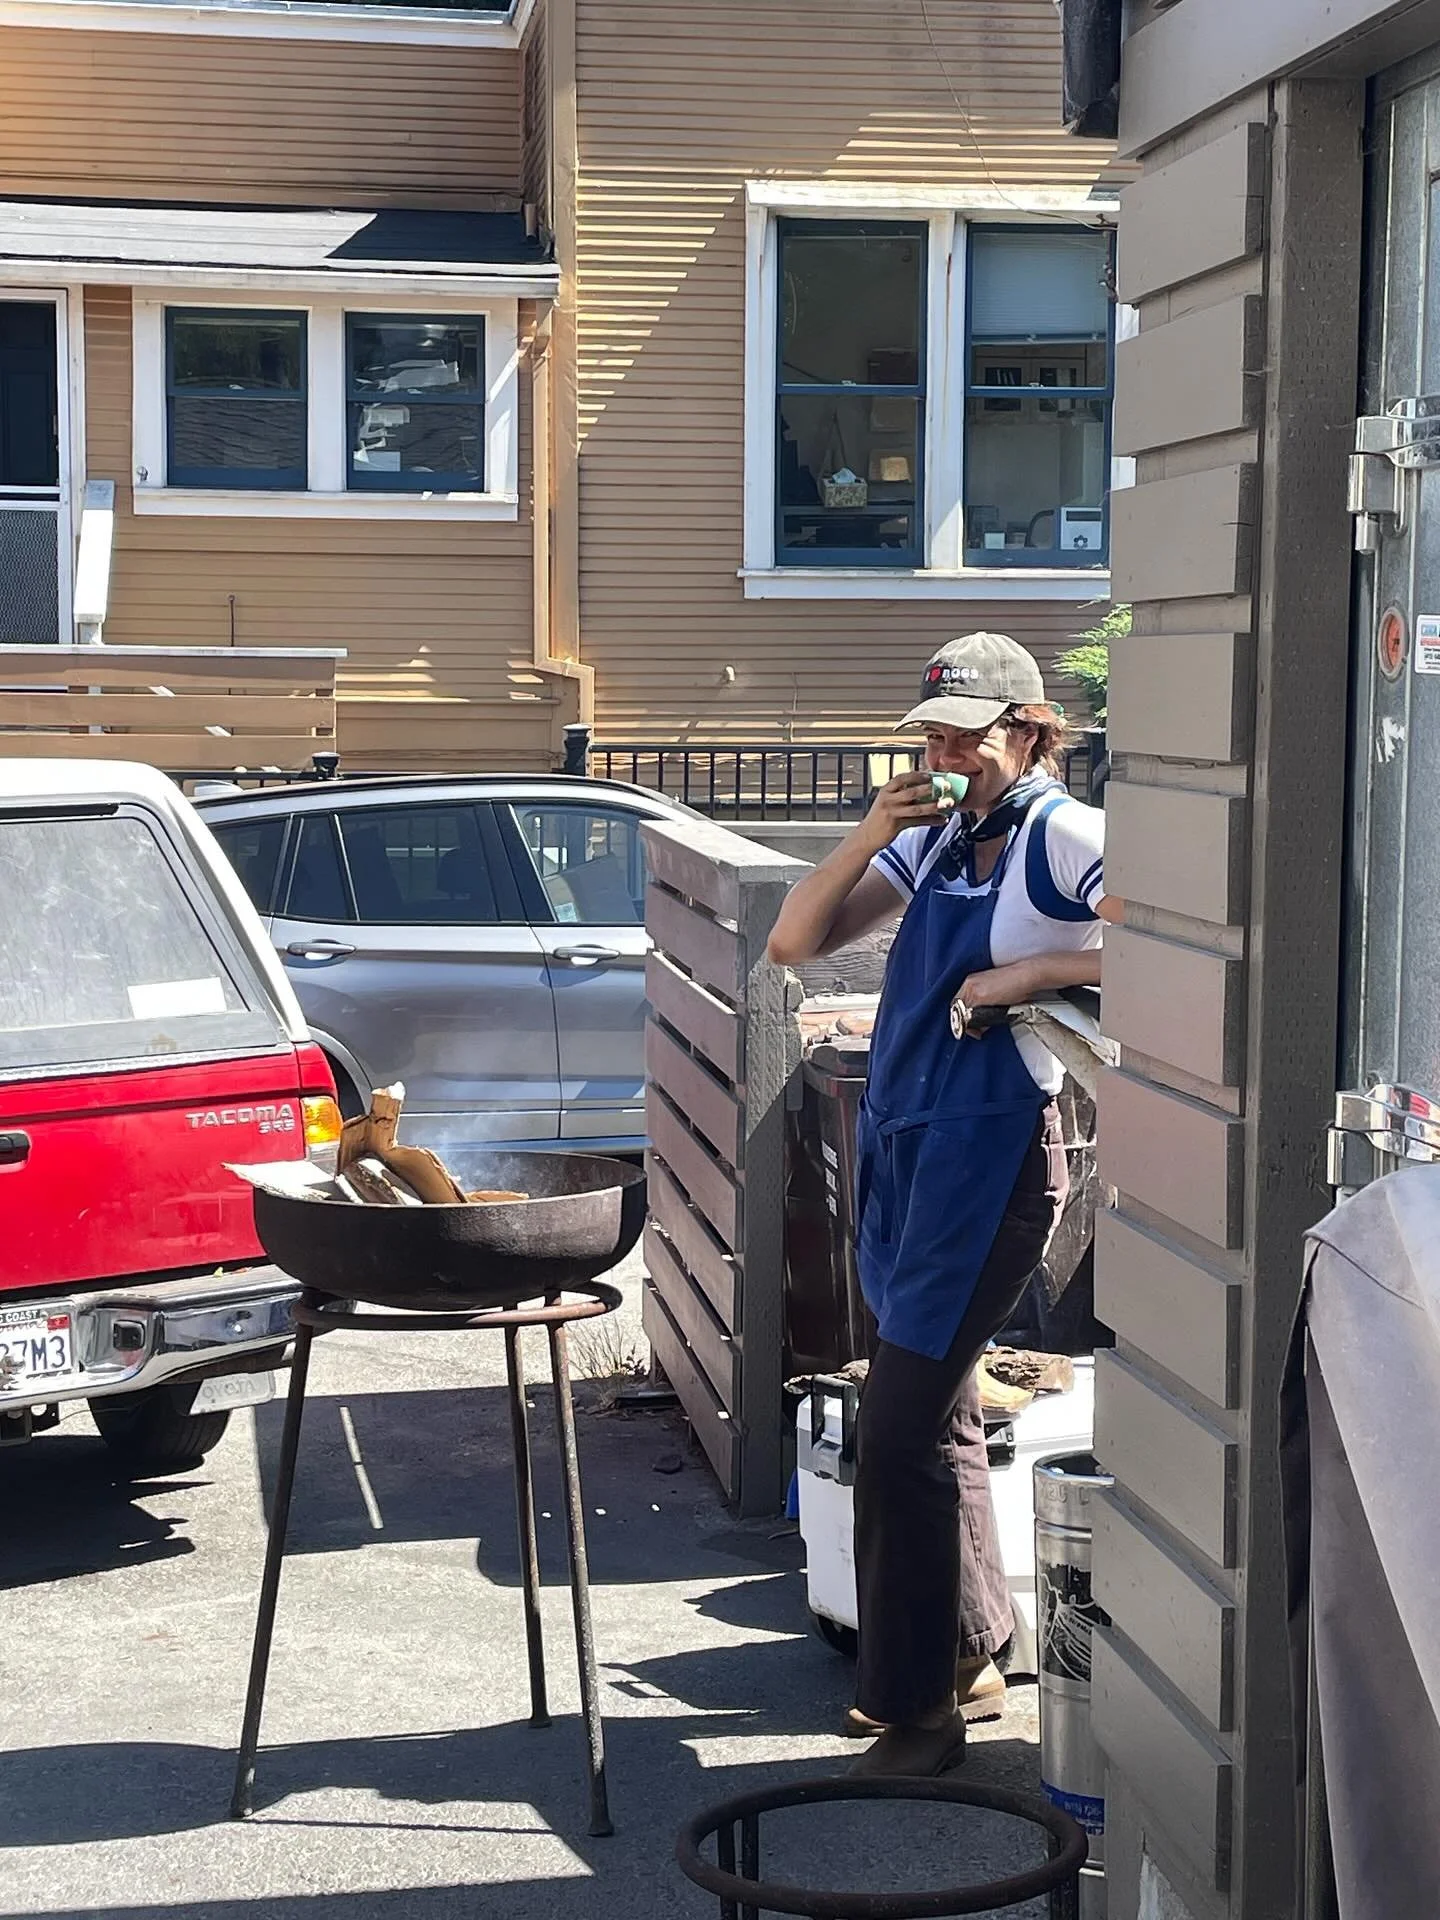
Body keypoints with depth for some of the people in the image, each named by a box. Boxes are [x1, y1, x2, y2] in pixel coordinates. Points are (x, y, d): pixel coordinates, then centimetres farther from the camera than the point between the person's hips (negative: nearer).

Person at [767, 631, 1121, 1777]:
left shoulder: (1063, 836, -9)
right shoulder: (933, 838, 12)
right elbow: (794, 943, 11)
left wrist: (1034, 973, -19)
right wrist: (867, 836, -3)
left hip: (992, 1153, -8)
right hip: (903, 1141, 8)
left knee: (904, 1431, -9)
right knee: (936, 1417, 15)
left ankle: (917, 1704, 1)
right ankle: (969, 1660, 28)